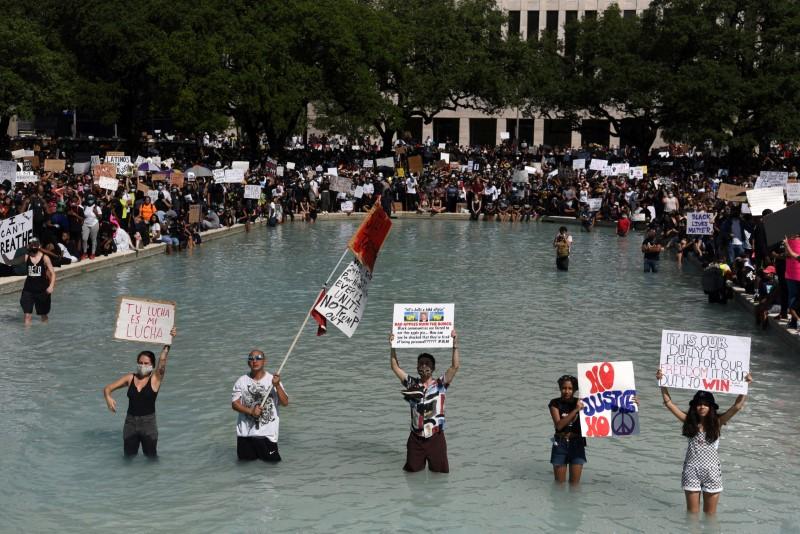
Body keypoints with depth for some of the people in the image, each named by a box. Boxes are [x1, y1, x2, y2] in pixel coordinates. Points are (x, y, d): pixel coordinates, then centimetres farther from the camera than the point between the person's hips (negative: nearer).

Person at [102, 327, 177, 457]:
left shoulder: (155, 379, -6)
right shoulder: (130, 378, 2)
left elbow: (162, 360, -21)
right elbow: (108, 388, 3)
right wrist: (108, 398, -19)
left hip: (148, 422, -3)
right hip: (130, 422, 3)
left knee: (150, 457, 6)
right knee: (129, 457, 12)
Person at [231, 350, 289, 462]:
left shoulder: (273, 380, -4)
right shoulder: (242, 381, -1)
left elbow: (285, 402, -11)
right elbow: (234, 404, -3)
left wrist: (277, 385, -24)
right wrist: (250, 411, -18)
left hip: (268, 432, -1)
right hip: (245, 432, 1)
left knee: (271, 460, 2)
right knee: (246, 460, 8)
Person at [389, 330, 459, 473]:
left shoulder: (440, 384, -4)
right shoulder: (412, 384, 2)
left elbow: (455, 366, -14)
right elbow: (395, 367, -1)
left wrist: (455, 345, -22)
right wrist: (393, 347, -10)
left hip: (435, 436, -2)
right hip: (416, 437, 2)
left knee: (440, 470, 5)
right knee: (412, 469, 9)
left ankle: (433, 462, 35)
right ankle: (420, 461, 38)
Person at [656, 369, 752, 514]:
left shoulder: (717, 422, -5)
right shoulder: (689, 421, -2)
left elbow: (737, 406, -15)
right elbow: (669, 403, -7)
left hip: (711, 471, -1)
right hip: (692, 470, 1)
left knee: (710, 513, 11)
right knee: (692, 513, 10)